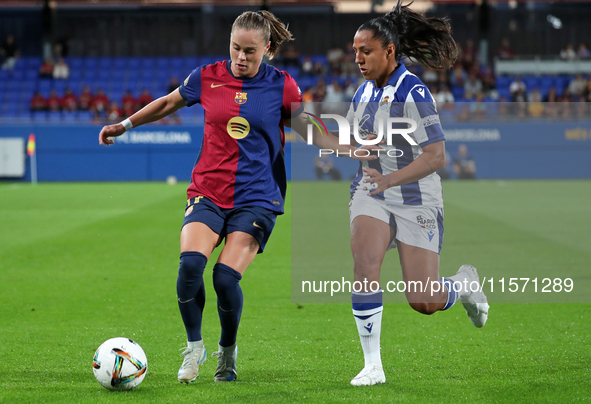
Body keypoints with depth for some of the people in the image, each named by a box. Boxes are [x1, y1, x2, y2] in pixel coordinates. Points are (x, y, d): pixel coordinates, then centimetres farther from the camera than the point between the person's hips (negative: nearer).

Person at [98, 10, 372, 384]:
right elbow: (169, 103, 20)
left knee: (226, 277, -18)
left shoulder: (281, 85, 0)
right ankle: (194, 347, -1)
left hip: (257, 198, -1)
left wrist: (353, 148, -2)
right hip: (207, 193, 1)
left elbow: (307, 129, 11)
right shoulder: (206, 78, 2)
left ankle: (228, 350, 10)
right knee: (191, 263, -24)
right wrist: (125, 125, 22)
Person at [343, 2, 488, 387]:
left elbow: (436, 156, -25)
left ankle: (464, 283, 34)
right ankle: (373, 366, -15)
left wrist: (390, 179, -35)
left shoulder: (413, 92, -18)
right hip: (371, 194, 5)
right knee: (365, 263, -22)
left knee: (425, 303, -3)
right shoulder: (365, 90, 4)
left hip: (416, 200, -5)